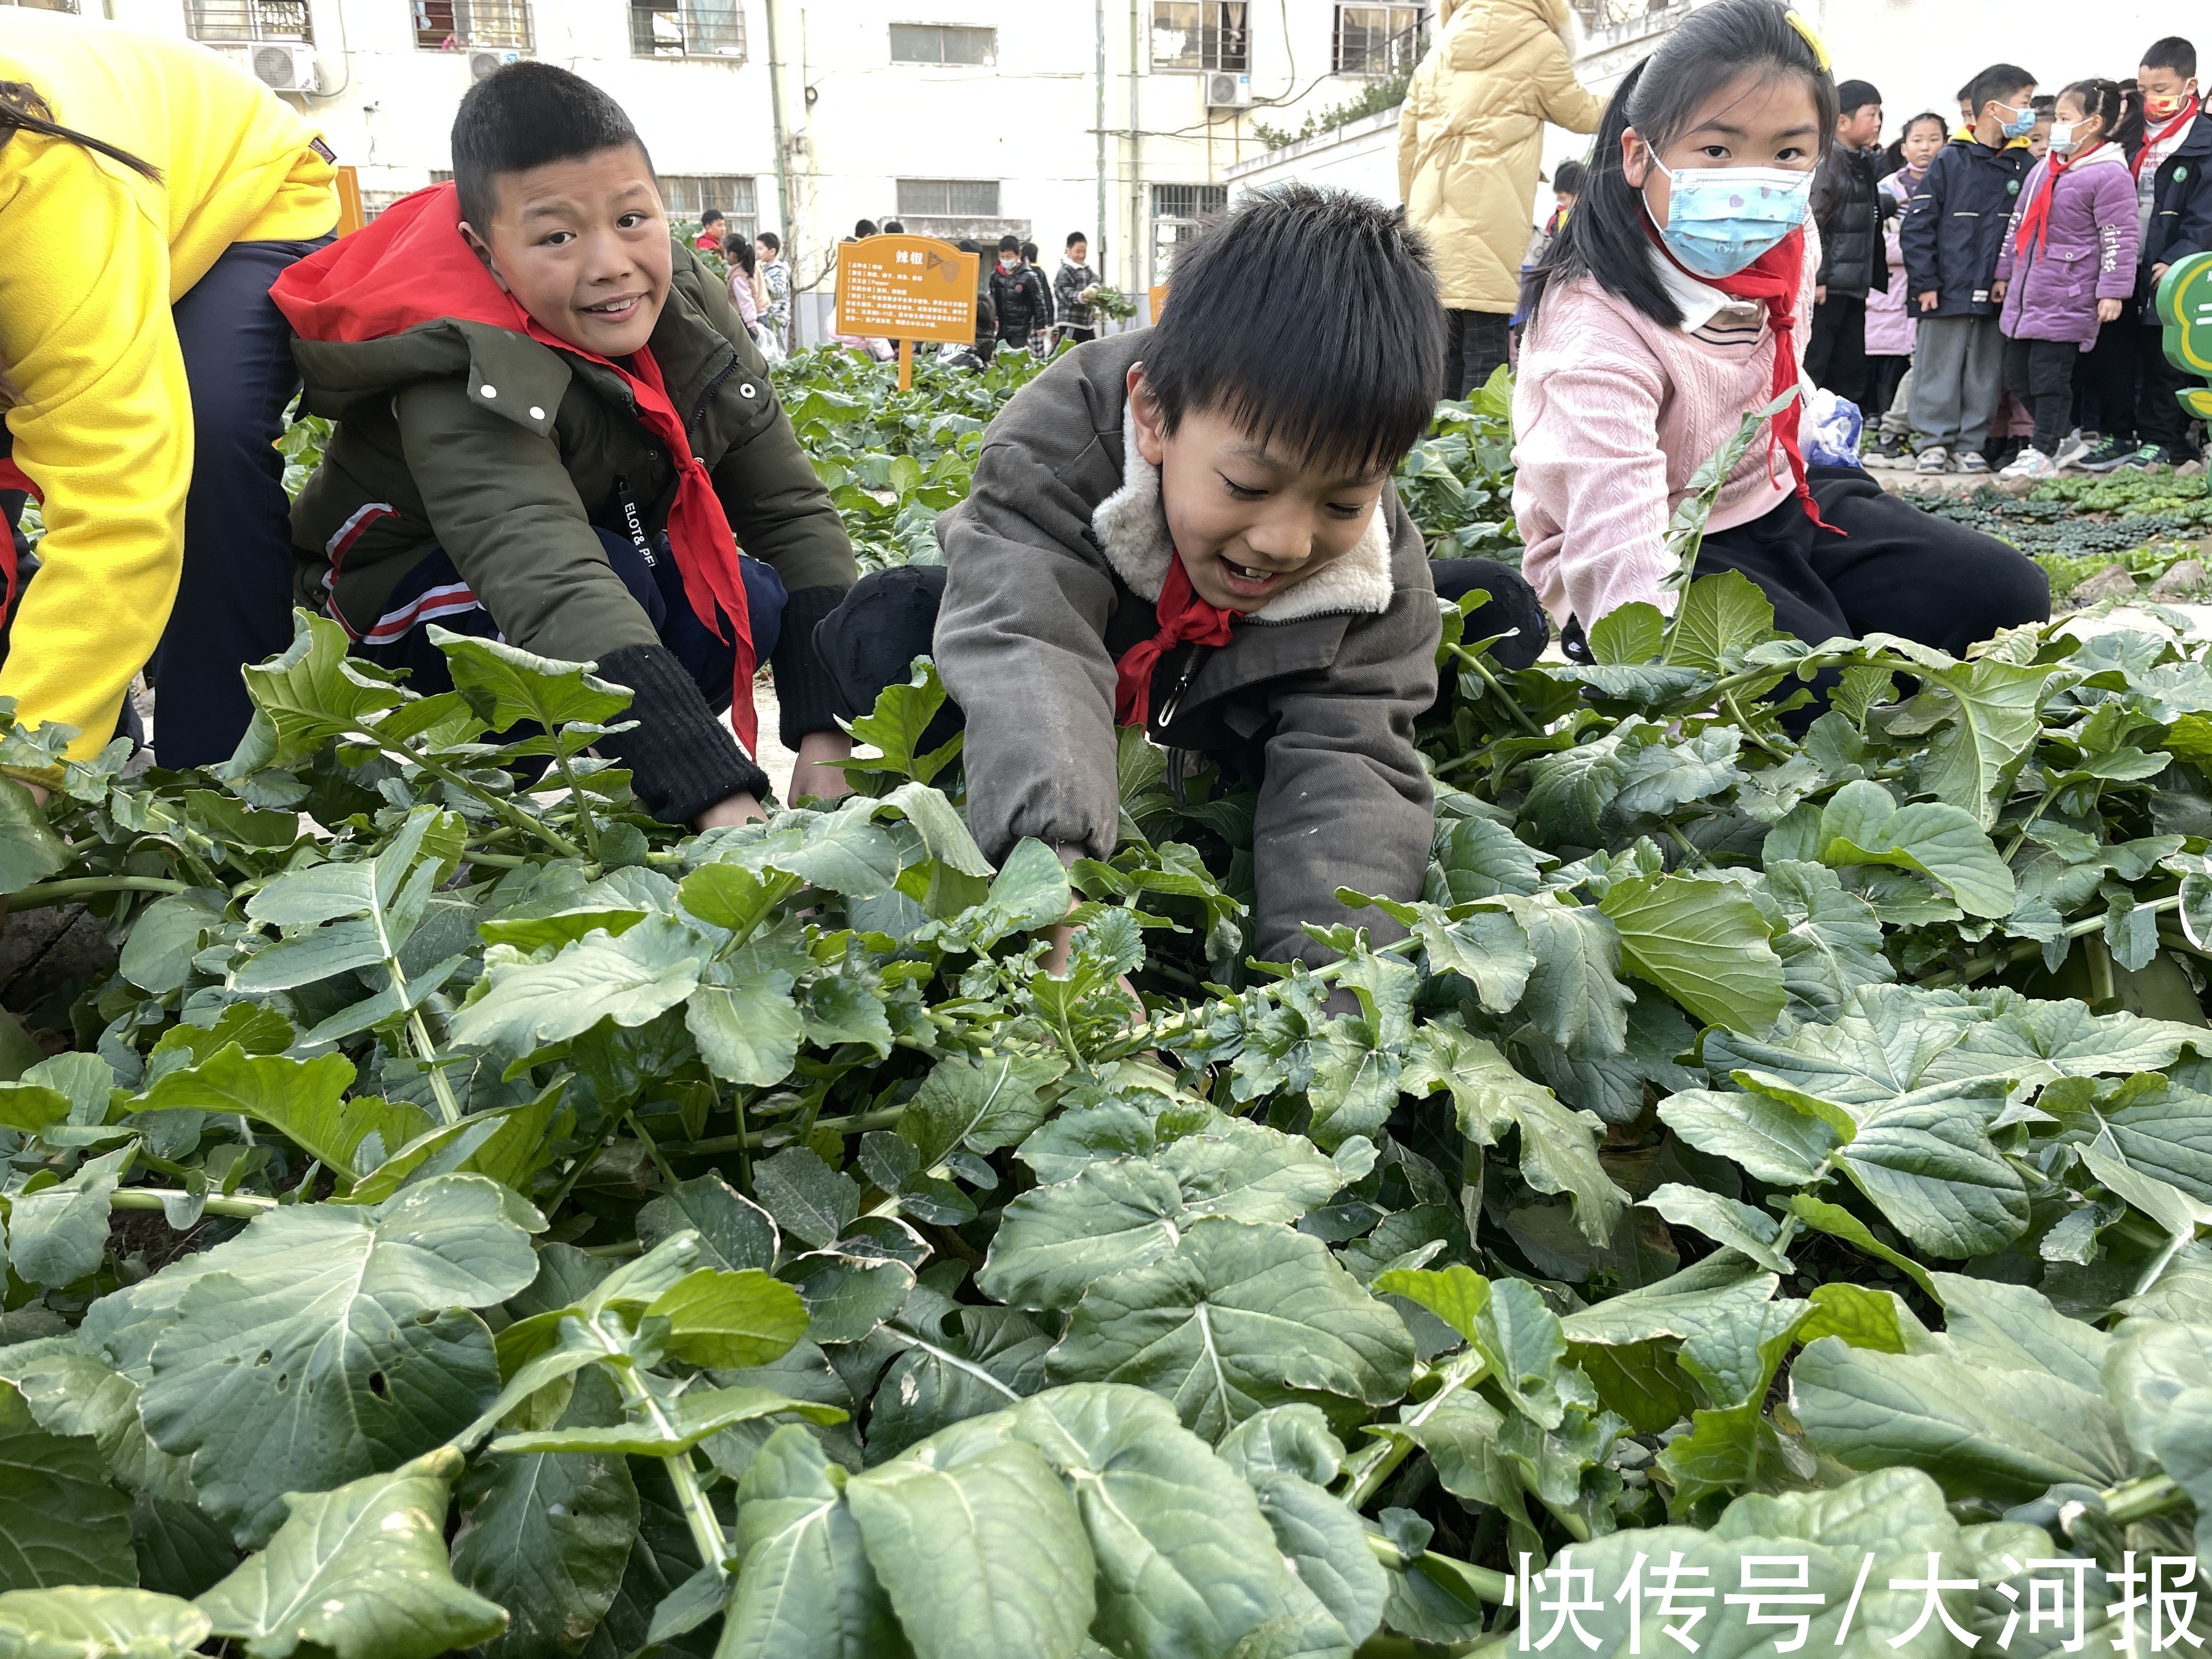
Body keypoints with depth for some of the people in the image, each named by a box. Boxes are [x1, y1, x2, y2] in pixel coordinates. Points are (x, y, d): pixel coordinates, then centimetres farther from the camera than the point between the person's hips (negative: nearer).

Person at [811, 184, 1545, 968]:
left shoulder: (1376, 575, -28)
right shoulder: (1051, 451, -37)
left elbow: (1348, 758, -36)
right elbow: (1023, 648, -51)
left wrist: (1326, 964, -55)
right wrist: (1055, 874, -69)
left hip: (1229, 740, 2)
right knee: (884, 624, -27)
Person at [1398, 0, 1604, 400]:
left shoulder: (1445, 44, 18)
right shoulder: (1537, 42, 3)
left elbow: (1408, 132, 18)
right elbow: (1581, 114, 15)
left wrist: (1411, 206, 25)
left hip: (1433, 221, 6)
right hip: (1488, 223, -6)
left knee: (1443, 354, 8)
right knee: (1485, 354, -6)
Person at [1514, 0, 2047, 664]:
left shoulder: (1784, 249, -6)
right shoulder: (1597, 333, -33)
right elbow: (1620, 555, -46)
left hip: (1772, 503, 8)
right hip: (1666, 562, -8)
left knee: (2010, 595, 0)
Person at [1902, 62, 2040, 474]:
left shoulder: (2025, 164, 8)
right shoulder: (1950, 160, -1)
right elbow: (1918, 225, -3)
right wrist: (1924, 282, -9)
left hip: (1997, 294, 3)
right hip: (1948, 291, -3)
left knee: (1985, 374, 7)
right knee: (1939, 369, 1)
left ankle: (1970, 444, 14)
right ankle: (1934, 443, 9)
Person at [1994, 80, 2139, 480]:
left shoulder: (2109, 175, -11)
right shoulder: (2045, 168, 13)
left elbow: (2119, 239, -13)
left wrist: (2112, 291, -17)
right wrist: (2005, 273, 23)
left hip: (2066, 299, -8)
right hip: (2025, 293, 8)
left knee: (2049, 377, -6)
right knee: (2018, 375, 10)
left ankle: (2043, 451, 4)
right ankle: (2066, 441, 23)